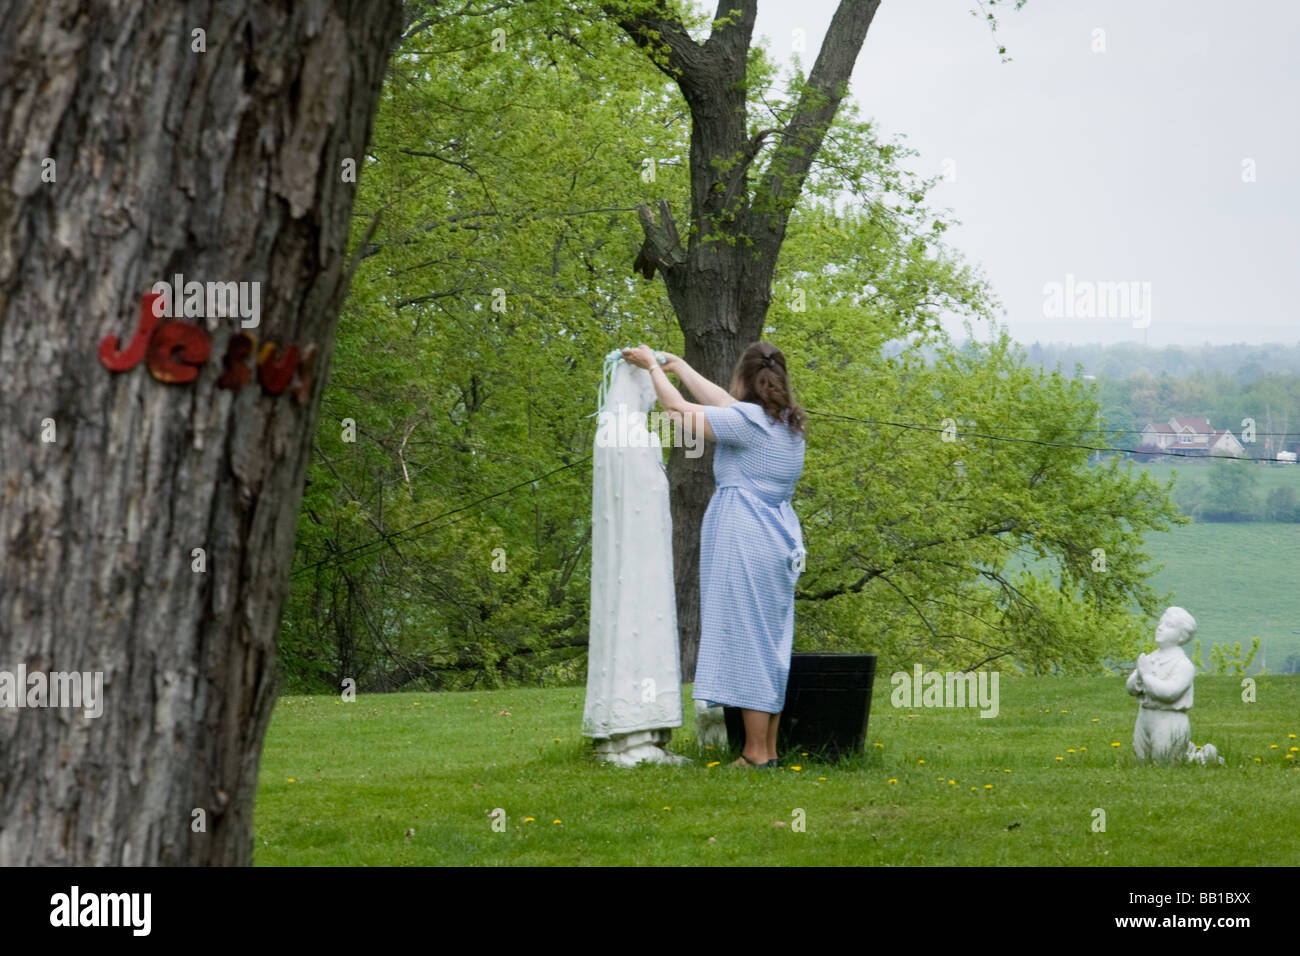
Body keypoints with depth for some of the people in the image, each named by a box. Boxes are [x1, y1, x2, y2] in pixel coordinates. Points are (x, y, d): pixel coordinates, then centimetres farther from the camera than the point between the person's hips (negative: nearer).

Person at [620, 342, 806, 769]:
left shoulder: (748, 420, -12)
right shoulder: (787, 423, 12)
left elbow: (679, 410, -4)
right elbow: (720, 402, 27)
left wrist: (653, 366, 11)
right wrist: (679, 367, 37)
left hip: (743, 538, -8)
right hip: (779, 539, 8)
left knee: (746, 639, -7)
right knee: (770, 644, 11)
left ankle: (756, 752, -8)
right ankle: (769, 747, 13)